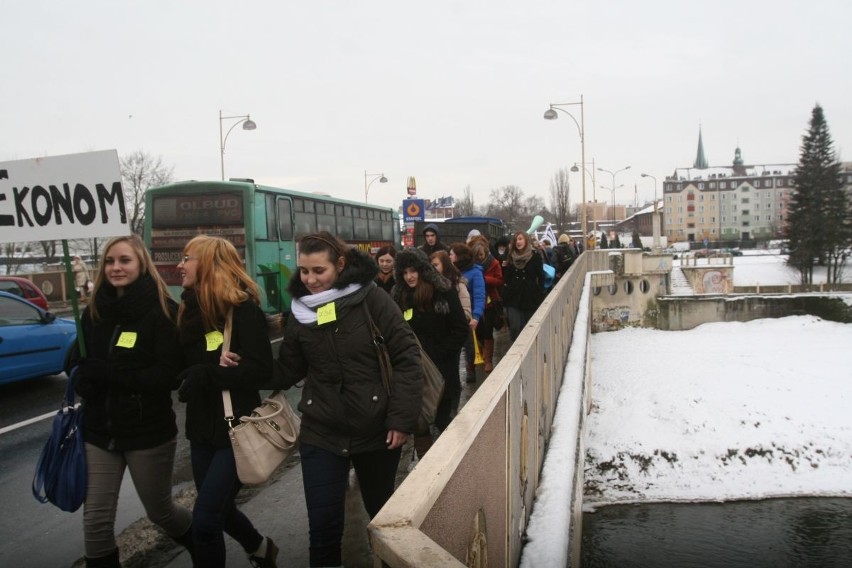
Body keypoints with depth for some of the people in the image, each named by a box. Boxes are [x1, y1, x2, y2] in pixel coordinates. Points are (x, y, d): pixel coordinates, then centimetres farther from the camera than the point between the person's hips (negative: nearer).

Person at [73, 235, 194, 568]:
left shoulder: (162, 312, -13)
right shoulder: (94, 312, 4)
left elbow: (166, 376, -18)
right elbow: (81, 363, 8)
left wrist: (105, 372, -20)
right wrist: (85, 380, -14)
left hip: (148, 433, -4)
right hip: (99, 431, 4)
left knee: (159, 512, 14)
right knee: (96, 521, 4)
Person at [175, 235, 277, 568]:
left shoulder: (243, 309, -14)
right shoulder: (189, 310, 6)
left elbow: (260, 369, -21)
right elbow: (179, 367, 4)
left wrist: (203, 377, -22)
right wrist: (213, 367, -16)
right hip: (202, 427, 7)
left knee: (204, 521, -6)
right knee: (219, 508, 21)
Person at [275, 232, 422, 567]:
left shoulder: (372, 299, -11)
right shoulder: (300, 310, 0)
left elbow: (407, 357, -11)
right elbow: (288, 369, 8)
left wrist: (403, 418, -15)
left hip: (377, 431, -1)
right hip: (321, 434, 2)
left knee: (383, 513, 19)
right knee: (323, 525, 3)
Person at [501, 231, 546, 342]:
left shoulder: (535, 256, -2)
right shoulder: (511, 257, 9)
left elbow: (541, 277, -3)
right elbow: (506, 278, 13)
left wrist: (540, 295, -9)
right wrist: (505, 267, -4)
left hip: (530, 297, -2)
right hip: (513, 297, 2)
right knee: (515, 328, -4)